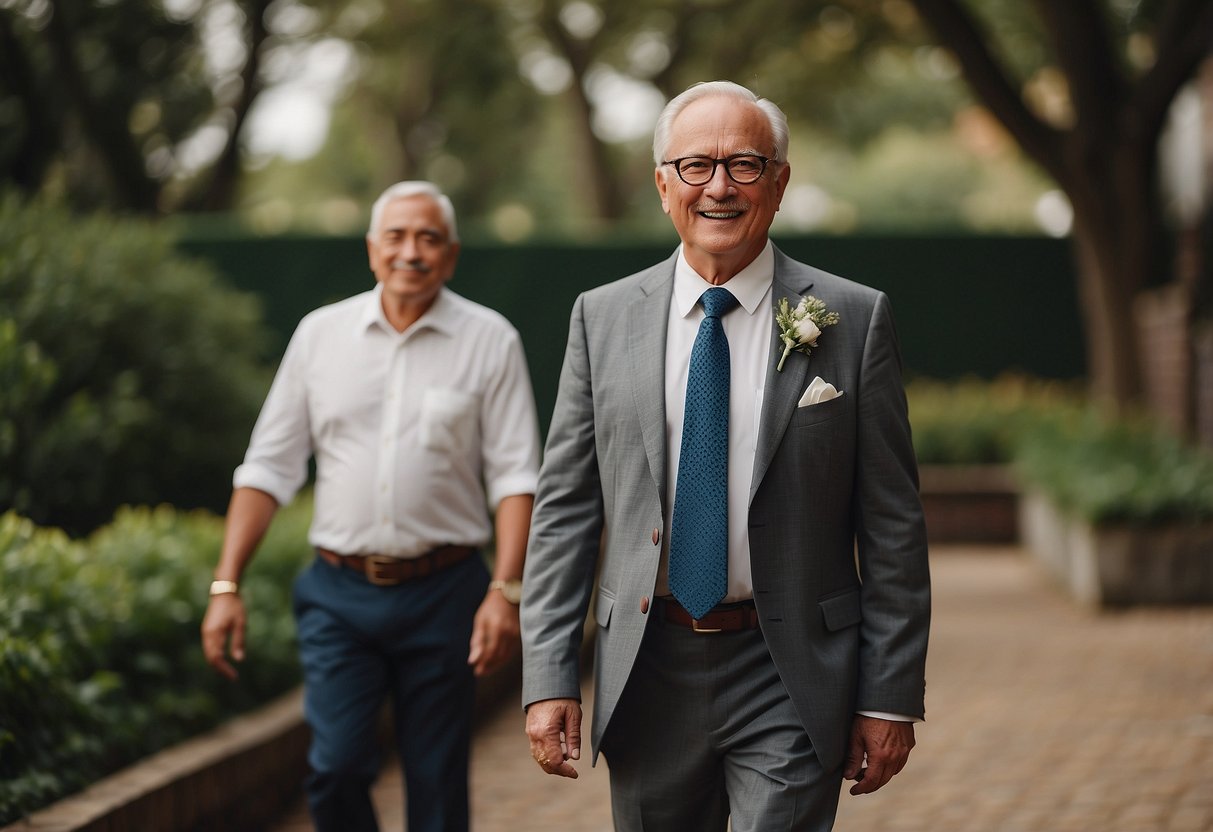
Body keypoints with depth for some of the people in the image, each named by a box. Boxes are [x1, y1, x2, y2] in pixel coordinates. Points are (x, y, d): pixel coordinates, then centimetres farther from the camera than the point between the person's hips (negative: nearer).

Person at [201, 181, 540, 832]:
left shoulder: (489, 341, 1)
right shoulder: (320, 333, 6)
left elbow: (515, 475, -3)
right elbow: (269, 467, 7)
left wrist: (506, 592, -14)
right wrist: (226, 585, 1)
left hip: (441, 596, -1)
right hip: (340, 594, 1)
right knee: (335, 766, -9)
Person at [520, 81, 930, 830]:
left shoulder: (853, 320, -1)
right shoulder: (603, 318, 5)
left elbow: (893, 525, -2)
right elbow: (565, 508, 5)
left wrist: (891, 696, -5)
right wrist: (549, 677, -3)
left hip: (790, 682, -2)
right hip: (647, 678, 3)